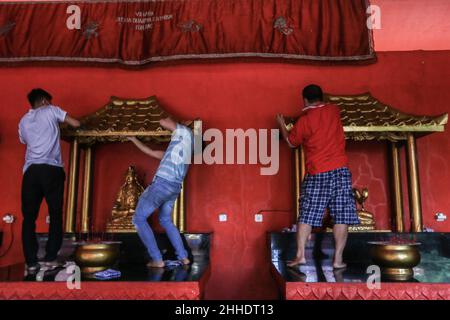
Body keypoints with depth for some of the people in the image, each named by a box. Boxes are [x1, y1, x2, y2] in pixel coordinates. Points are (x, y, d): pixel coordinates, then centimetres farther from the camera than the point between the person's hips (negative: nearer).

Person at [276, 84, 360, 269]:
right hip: (340, 170, 2)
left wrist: (282, 125, 26)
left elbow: (291, 142, 12)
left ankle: (300, 255, 6)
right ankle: (338, 259, 4)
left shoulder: (304, 120, -3)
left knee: (306, 216, 6)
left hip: (316, 174, -2)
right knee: (341, 217, 4)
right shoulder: (334, 110, 6)